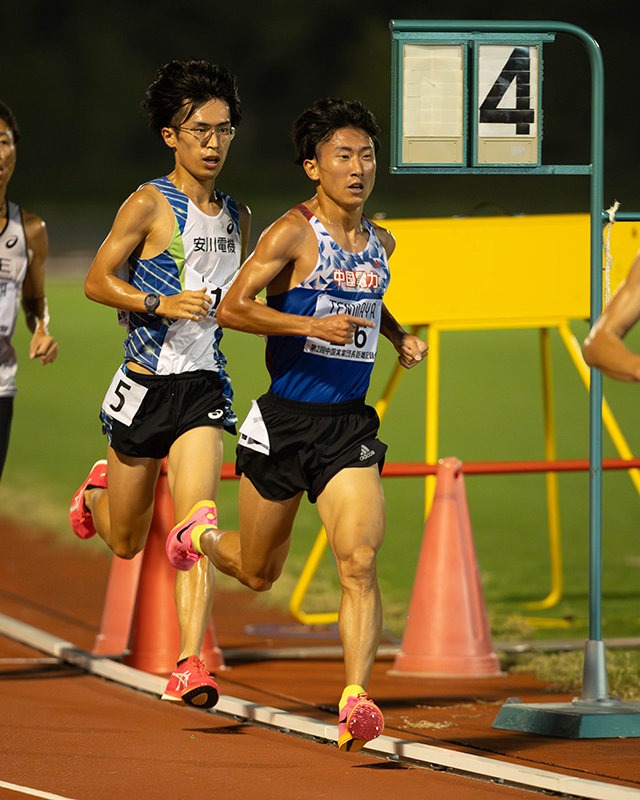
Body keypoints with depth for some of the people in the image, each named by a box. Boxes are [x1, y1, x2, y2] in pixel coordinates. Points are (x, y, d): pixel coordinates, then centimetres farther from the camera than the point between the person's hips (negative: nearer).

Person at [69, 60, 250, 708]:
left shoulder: (237, 216, 11)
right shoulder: (149, 205, -7)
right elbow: (97, 281, -9)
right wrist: (160, 304, -21)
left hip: (204, 387, 3)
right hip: (146, 383, -3)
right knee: (125, 541, 13)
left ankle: (189, 668, -20)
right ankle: (100, 489, 50)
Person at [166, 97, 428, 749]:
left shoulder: (380, 243, 10)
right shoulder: (293, 233, -11)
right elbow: (232, 308, -18)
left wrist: (397, 335, 14)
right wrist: (314, 325, -26)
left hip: (349, 426, 3)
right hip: (284, 420, -3)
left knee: (360, 561, -17)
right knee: (257, 573, 15)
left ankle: (355, 701, -21)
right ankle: (201, 537, 50)